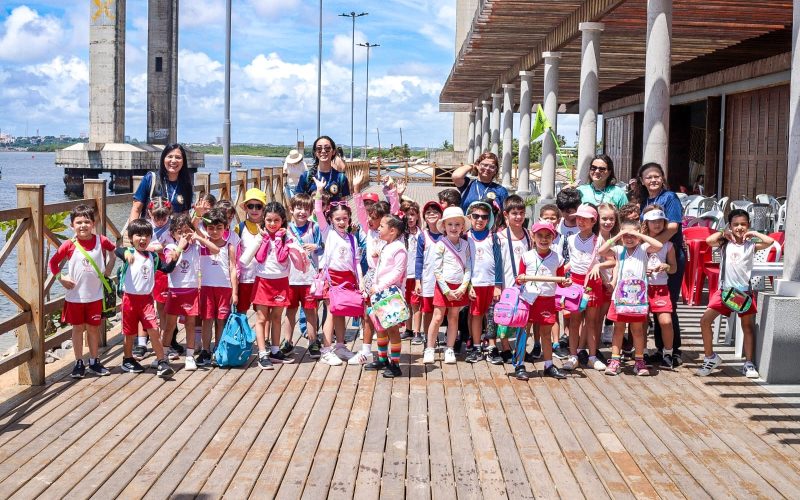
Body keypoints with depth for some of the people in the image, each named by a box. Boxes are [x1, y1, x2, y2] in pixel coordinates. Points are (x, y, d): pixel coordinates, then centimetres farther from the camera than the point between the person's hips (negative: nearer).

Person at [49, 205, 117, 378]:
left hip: (95, 295, 1)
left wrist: (108, 270, 7)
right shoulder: (69, 245, -9)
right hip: (75, 295, -1)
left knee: (93, 328, 11)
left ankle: (94, 362, 23)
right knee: (78, 328, 9)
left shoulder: (101, 241, -5)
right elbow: (53, 262, 1)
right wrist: (61, 278, -6)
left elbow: (114, 251, 14)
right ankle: (79, 364, 19)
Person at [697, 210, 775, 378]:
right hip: (725, 289, 0)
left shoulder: (751, 244, 2)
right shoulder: (725, 243, 2)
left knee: (748, 326, 4)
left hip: (744, 291, 0)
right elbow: (709, 240, -16)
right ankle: (710, 357, 8)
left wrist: (753, 233, -3)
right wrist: (723, 233, -3)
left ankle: (749, 364, 13)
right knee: (705, 320, -7)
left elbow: (770, 241, -15)